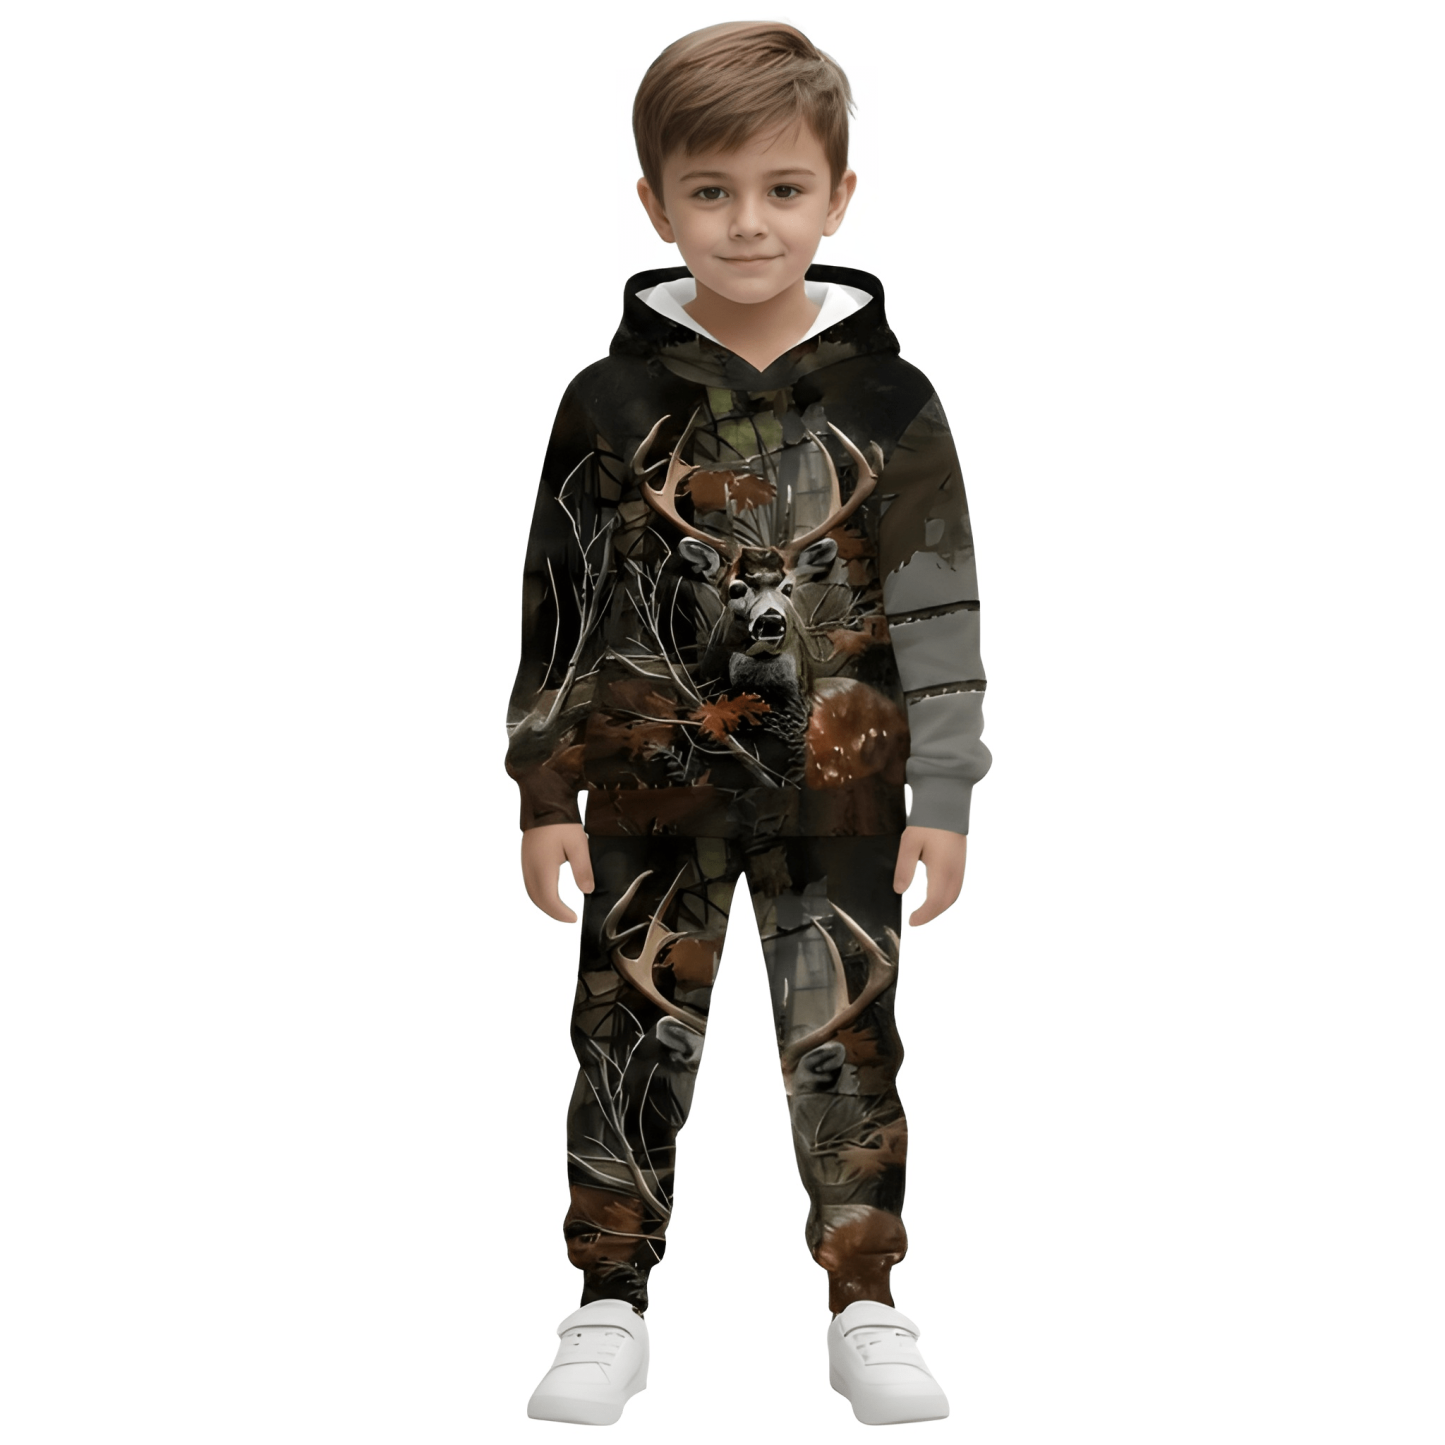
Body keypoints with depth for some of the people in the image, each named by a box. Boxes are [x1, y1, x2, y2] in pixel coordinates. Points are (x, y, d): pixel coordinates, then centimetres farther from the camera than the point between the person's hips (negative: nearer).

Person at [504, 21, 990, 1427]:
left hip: (838, 789, 0)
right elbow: (558, 600, 2)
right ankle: (611, 1312, 21)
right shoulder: (612, 399, -2)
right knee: (631, 1042, 7)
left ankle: (866, 1311, 22)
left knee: (847, 1045, 7)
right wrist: (543, 792, 0)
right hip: (652, 788, 1)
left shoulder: (886, 399, -2)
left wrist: (945, 794, -2)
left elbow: (939, 604, 0)